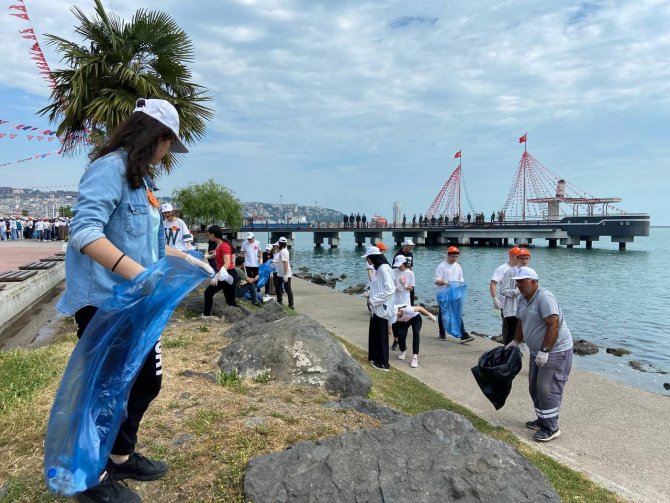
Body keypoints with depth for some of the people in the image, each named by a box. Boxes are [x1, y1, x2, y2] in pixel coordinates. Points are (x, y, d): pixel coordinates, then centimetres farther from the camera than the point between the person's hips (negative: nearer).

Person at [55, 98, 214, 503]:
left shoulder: (142, 179, 15)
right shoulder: (110, 167, -14)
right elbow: (84, 231, -28)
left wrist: (189, 261, 20)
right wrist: (137, 273, -39)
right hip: (103, 303, -9)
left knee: (148, 381, 17)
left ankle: (121, 456, 37)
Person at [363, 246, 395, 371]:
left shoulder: (384, 269, -19)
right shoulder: (378, 268, 10)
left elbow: (390, 289, -25)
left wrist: (373, 300, -20)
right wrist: (371, 297, 6)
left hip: (382, 308, -9)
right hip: (376, 307, 9)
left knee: (381, 335, 2)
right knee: (374, 333, 17)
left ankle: (384, 363, 13)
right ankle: (376, 358, 31)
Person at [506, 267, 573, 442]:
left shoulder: (545, 298, -22)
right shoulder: (523, 299, 7)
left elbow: (554, 325, -28)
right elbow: (520, 322, 20)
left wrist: (545, 351, -28)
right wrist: (515, 342, 20)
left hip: (556, 351, -10)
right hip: (538, 351, 10)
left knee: (547, 389, -8)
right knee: (534, 387, 14)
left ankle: (551, 428, 3)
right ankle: (542, 420, 27)